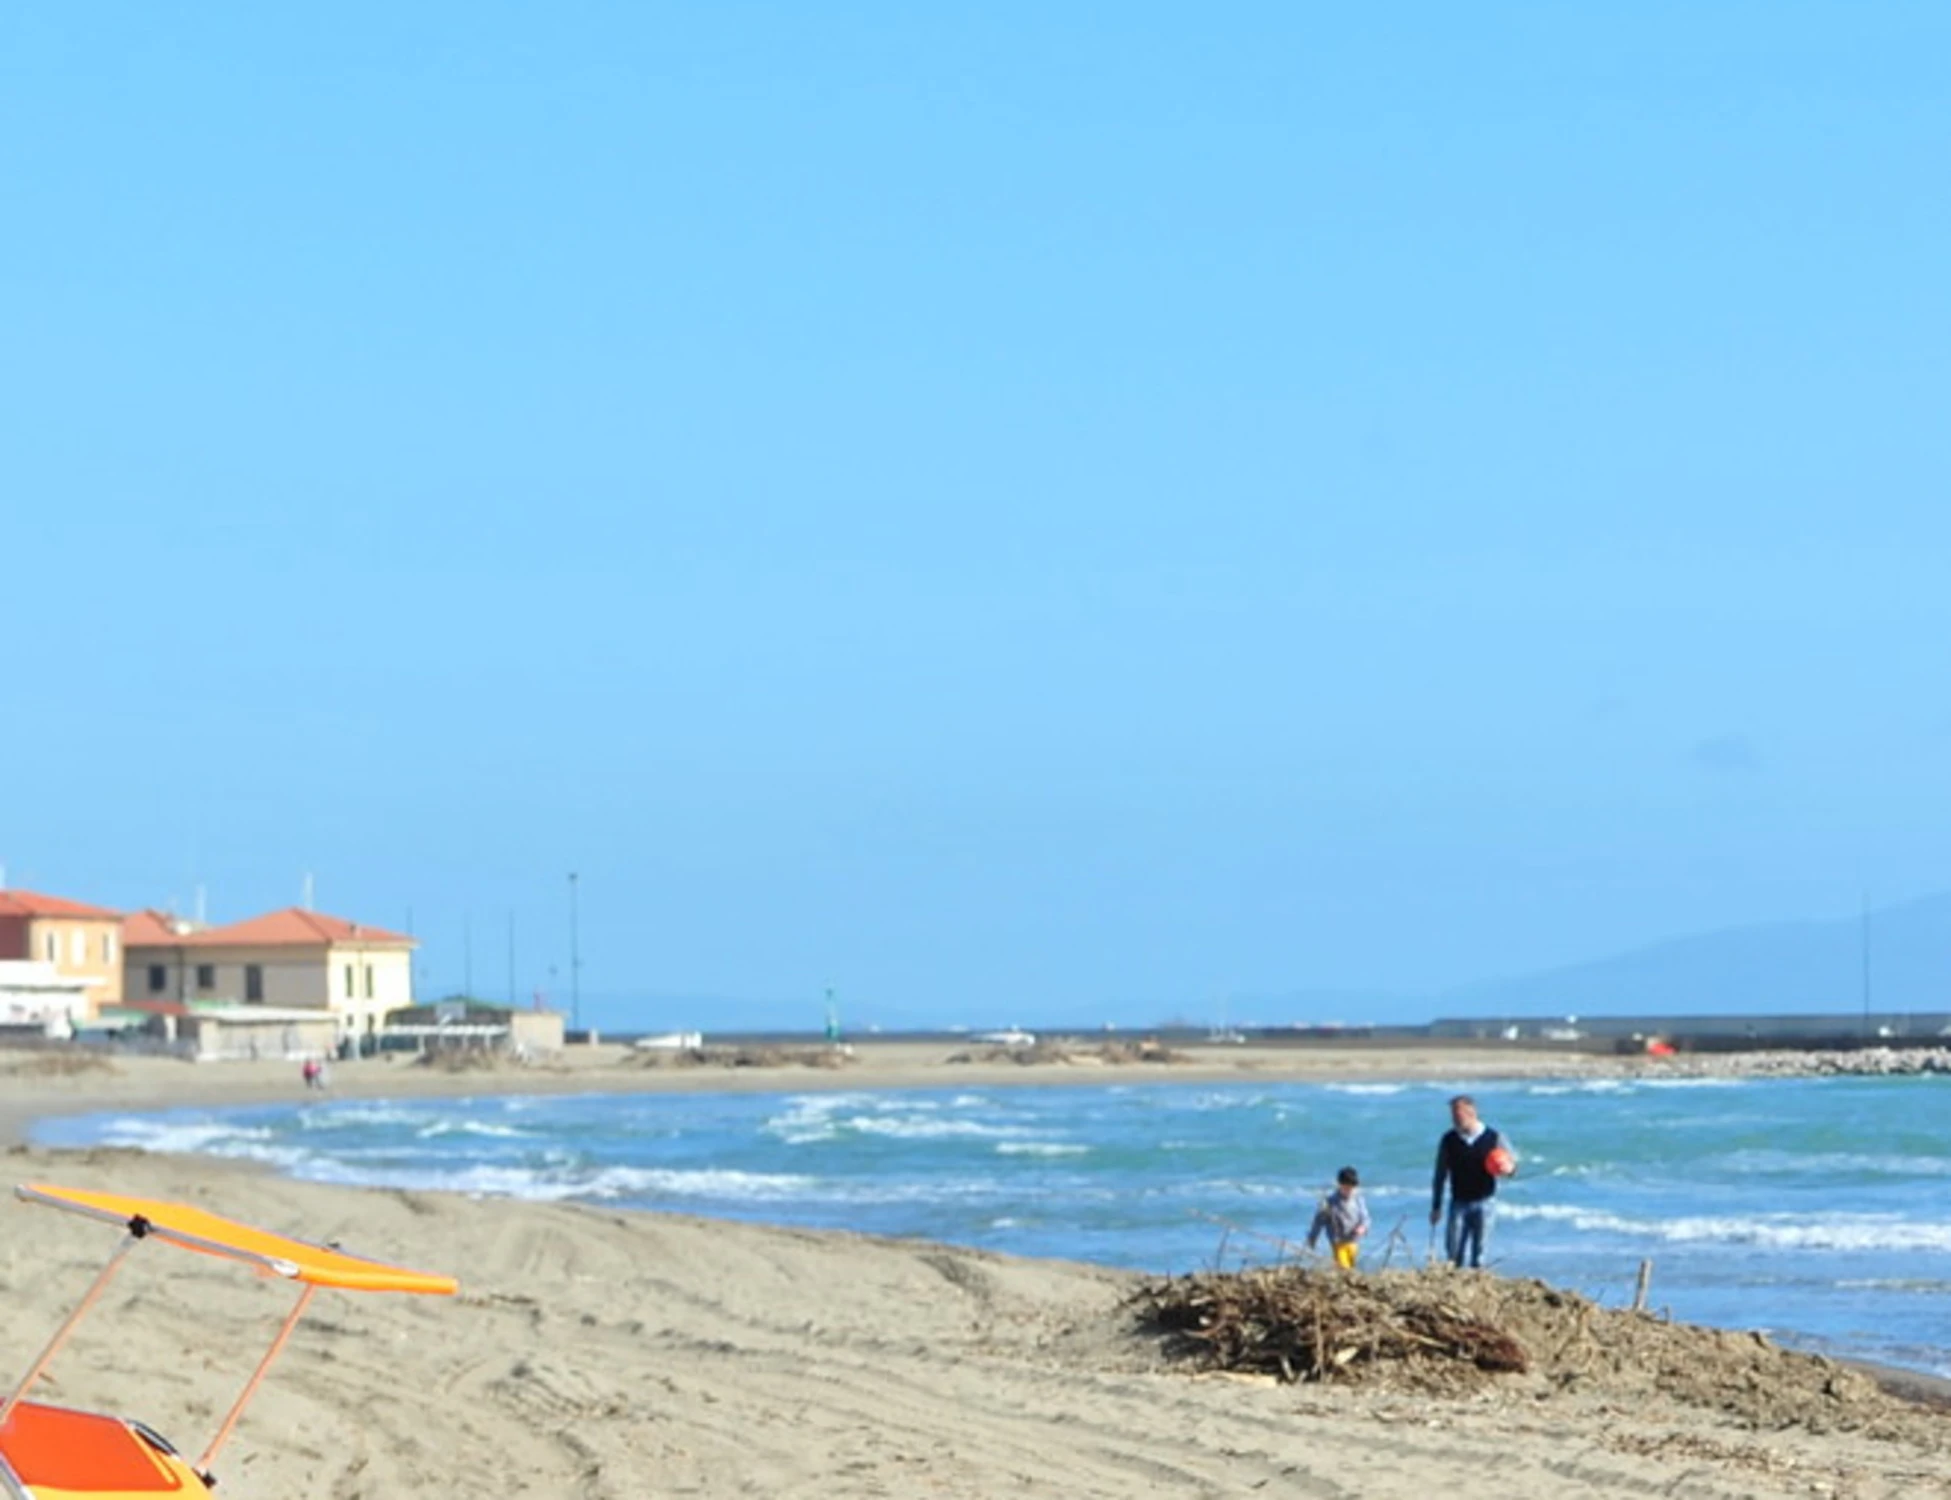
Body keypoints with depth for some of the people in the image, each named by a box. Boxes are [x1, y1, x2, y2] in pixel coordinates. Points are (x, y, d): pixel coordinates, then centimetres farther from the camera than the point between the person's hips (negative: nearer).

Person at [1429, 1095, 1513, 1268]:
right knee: (1453, 1252, -5)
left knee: (1479, 1254, 2)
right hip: (1459, 1203, 1)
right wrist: (1436, 1207, 5)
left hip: (1483, 1203, -1)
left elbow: (1512, 1163, 8)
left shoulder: (1493, 1138, -3)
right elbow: (1440, 1176, 6)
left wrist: (1509, 1168, -17)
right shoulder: (1449, 1141, 0)